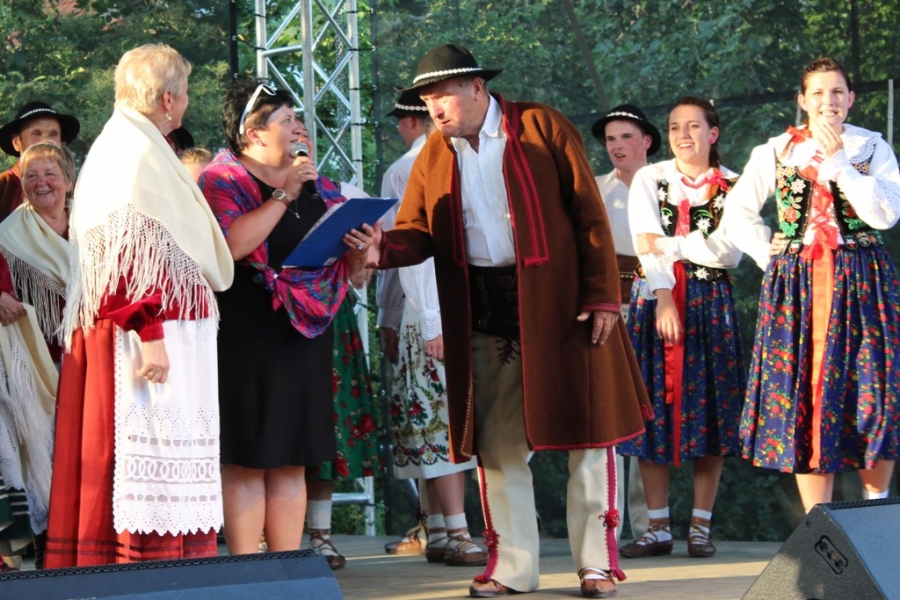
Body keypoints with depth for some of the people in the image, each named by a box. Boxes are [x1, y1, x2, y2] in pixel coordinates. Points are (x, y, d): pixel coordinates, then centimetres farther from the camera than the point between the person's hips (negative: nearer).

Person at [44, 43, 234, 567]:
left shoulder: (130, 147, 19)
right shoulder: (135, 153, -13)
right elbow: (129, 249, -21)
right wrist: (150, 334, -25)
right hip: (157, 330, -10)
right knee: (154, 464, -11)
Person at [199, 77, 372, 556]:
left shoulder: (317, 186, 16)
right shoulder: (223, 181, -3)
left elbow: (345, 266, 23)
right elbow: (230, 245, -22)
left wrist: (359, 251, 0)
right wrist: (283, 195, -17)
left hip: (305, 335, 6)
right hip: (247, 338, -6)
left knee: (292, 463, 8)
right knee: (246, 461, -4)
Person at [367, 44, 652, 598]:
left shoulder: (543, 128, -4)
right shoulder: (433, 157, 8)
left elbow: (589, 215, -6)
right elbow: (418, 234, 2)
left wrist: (603, 297, -12)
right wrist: (382, 248, -20)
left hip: (559, 304, -4)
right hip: (483, 313, 4)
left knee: (586, 430, 1)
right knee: (496, 444, 6)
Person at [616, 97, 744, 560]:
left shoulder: (733, 187, 5)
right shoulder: (649, 180, 6)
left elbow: (729, 252, -7)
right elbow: (647, 248, -6)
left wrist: (670, 245, -9)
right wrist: (664, 299, -18)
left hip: (711, 304, 0)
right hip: (656, 300, 0)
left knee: (709, 411, -1)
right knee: (654, 413, -2)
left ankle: (701, 527, 5)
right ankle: (658, 527, 2)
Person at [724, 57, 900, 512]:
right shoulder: (776, 151, 9)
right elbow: (737, 213, 13)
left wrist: (838, 162, -12)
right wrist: (771, 256, 2)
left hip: (861, 286, -1)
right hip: (795, 285, 1)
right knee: (803, 395, -3)